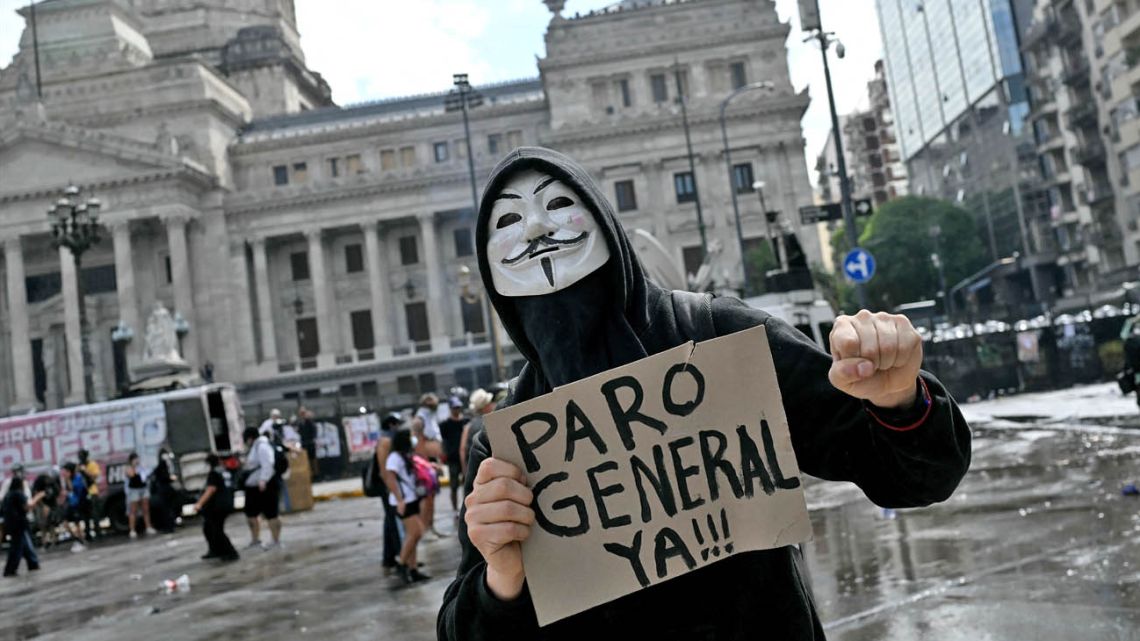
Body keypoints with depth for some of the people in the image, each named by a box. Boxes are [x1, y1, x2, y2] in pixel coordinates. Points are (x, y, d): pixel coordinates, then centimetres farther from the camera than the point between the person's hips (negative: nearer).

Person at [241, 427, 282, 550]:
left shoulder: (262, 446, -15)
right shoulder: (252, 448, 18)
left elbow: (267, 465, -26)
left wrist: (263, 480, -34)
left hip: (264, 485, -11)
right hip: (252, 486, 11)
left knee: (270, 514, -6)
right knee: (251, 513, 17)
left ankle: (276, 541, 0)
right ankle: (255, 540, 28)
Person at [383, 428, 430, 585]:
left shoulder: (405, 456, 17)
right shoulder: (395, 457, -13)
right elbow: (390, 478, -23)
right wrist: (400, 500, -28)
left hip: (411, 500, 10)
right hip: (403, 502, -10)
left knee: (412, 535, 9)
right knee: (416, 532, -13)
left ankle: (412, 569, 13)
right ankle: (402, 565, -2)